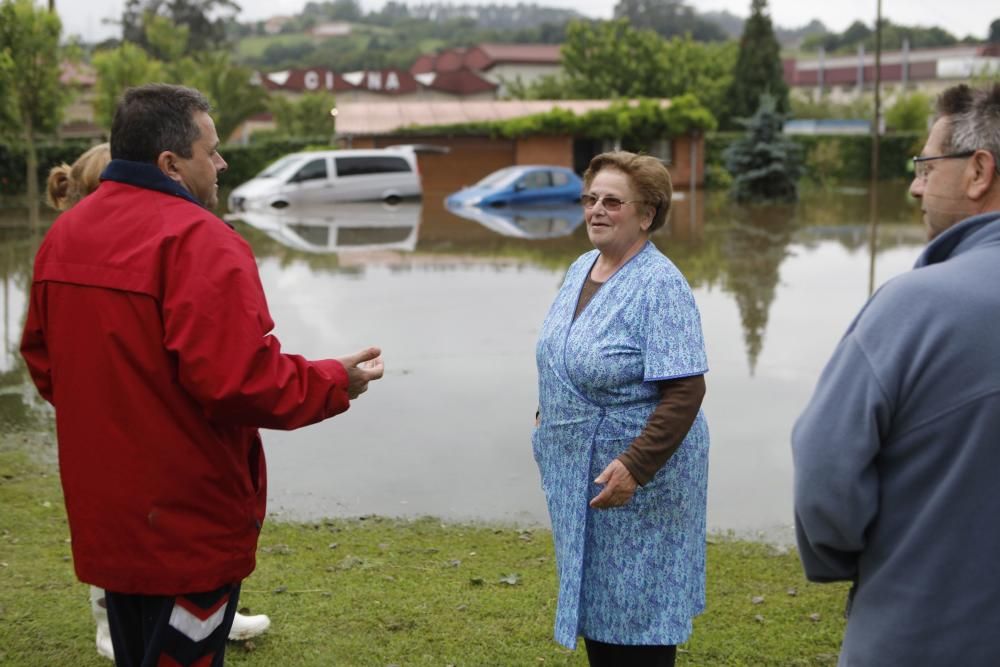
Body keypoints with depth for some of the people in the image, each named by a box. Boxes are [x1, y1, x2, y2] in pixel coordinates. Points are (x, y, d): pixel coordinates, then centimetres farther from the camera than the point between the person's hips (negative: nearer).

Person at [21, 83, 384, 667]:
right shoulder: (196, 239, -20)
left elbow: (41, 357, 15)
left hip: (103, 516, 8)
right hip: (187, 520, -8)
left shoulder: (66, 233, 8)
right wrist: (334, 383, -12)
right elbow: (236, 377, -26)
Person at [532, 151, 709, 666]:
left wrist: (635, 467, -27)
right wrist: (546, 416, 14)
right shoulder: (582, 268, 6)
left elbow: (685, 391, -24)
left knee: (635, 606, 3)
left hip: (635, 475, -8)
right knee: (592, 591, 17)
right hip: (578, 469, 8)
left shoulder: (659, 285, -19)